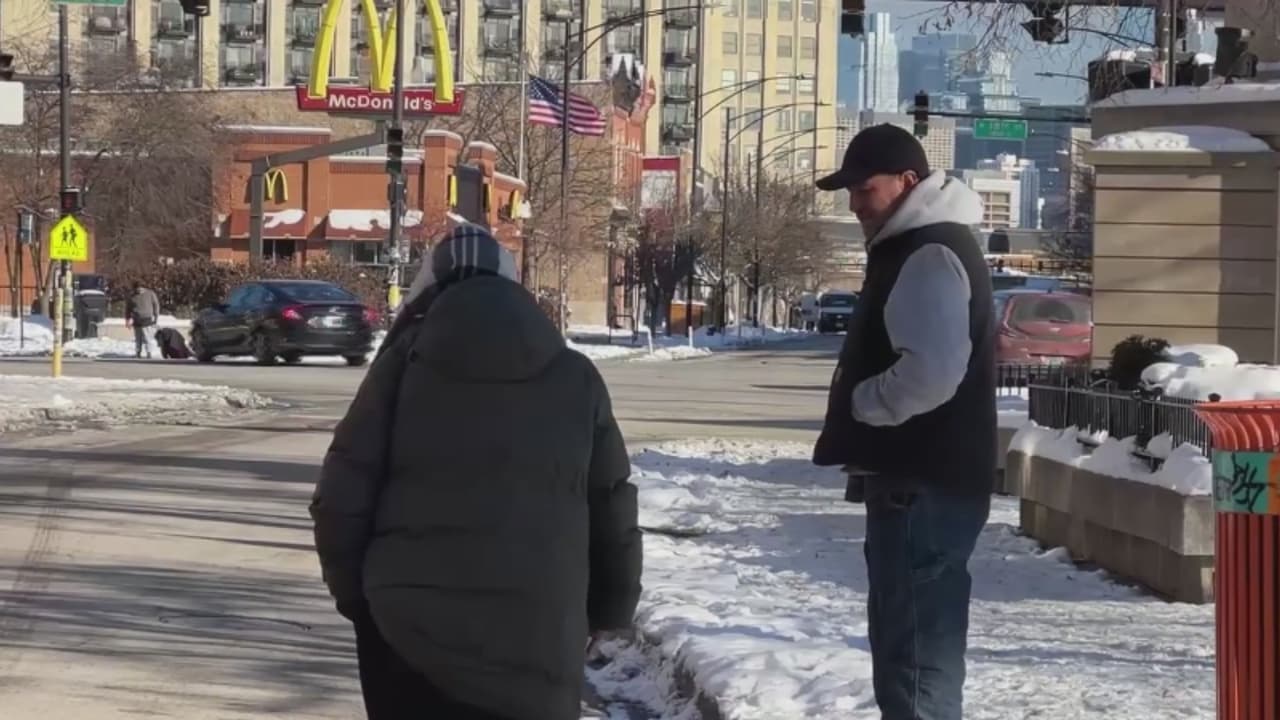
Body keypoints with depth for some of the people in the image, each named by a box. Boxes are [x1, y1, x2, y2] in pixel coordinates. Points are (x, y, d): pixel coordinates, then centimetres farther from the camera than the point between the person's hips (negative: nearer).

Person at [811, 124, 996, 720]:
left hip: (924, 486, -11)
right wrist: (859, 414, 12)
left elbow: (932, 371, -28)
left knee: (917, 657, -10)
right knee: (914, 651, 17)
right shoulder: (916, 248, 18)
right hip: (917, 480, 11)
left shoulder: (930, 256, -16)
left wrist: (859, 404, -13)